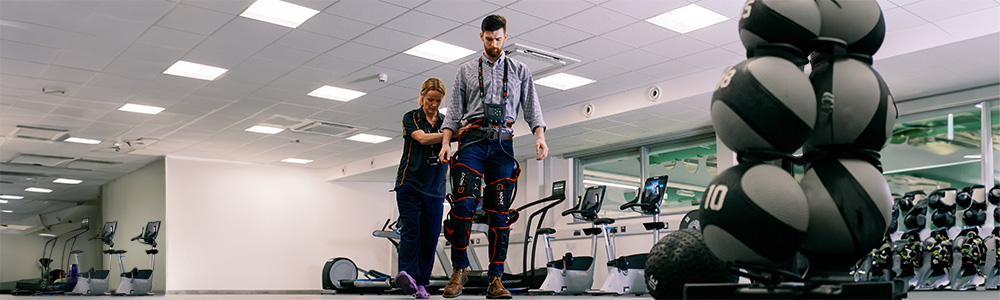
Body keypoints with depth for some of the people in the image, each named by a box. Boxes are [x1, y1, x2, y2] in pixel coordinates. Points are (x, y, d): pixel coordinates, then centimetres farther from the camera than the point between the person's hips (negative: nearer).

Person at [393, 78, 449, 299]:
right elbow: (423, 138, -15)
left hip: (434, 189, 3)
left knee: (430, 235, -2)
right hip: (410, 183, -3)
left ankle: (420, 282, 3)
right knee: (411, 227, -17)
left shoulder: (446, 122, 13)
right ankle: (407, 273, -28)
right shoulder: (411, 118, 3)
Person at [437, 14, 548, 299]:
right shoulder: (466, 70, 17)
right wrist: (446, 142, 0)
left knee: (499, 211, -3)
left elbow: (532, 108, 11)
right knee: (463, 203, -17)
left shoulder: (520, 71, 17)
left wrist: (540, 136, -6)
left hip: (503, 143, 1)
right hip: (472, 139, 0)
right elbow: (454, 111, 13)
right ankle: (459, 268, -3)